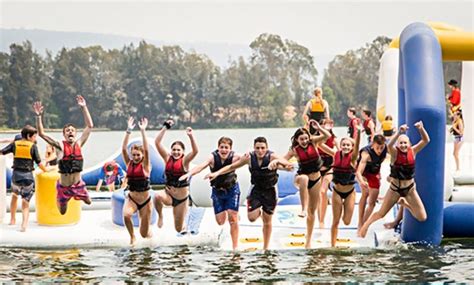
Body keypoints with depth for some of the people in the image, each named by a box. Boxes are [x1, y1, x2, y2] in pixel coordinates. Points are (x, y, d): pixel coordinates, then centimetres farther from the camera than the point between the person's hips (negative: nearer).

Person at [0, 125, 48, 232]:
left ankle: (13, 219, 31)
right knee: (26, 202, 4)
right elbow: (39, 162, -3)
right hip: (28, 176, -2)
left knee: (14, 195, 31)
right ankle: (24, 224, -17)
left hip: (16, 175, 2)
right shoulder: (33, 146, -2)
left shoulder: (14, 144, 3)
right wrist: (46, 170, 12)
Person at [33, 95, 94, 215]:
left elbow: (90, 126, -6)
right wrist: (39, 116, -30)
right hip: (64, 186, -2)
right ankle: (59, 199, 45)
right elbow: (41, 133, -20)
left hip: (78, 184, 2)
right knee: (62, 212, 13)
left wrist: (84, 107, -12)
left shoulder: (78, 144, -6)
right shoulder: (60, 146, -14)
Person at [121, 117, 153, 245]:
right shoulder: (129, 164, -1)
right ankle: (132, 236, -6)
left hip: (145, 201, -1)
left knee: (145, 234, 2)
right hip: (131, 199, 1)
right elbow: (123, 149, -12)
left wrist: (143, 131, -26)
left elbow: (146, 150, -21)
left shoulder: (145, 165, -7)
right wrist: (129, 130, -21)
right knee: (126, 215, -34)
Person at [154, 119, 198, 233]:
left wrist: (191, 136, -37)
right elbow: (157, 143, -9)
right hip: (168, 194, 1)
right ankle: (160, 216, -7)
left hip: (182, 197, -1)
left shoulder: (185, 161, -8)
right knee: (158, 196, -37)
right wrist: (165, 127, -15)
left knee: (179, 229, 8)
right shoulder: (167, 158, -2)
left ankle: (183, 226, 49)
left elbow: (195, 151, -27)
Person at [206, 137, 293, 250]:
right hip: (256, 189, 2)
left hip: (270, 191, -2)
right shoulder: (249, 157, -16)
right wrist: (217, 173, -14)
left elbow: (289, 166, -37)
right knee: (252, 218, -11)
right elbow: (232, 166, -4)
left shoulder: (272, 157, -24)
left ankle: (266, 247, 27)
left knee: (267, 221, 10)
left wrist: (277, 161, -55)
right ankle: (258, 212, 27)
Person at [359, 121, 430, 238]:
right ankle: (366, 225, 35)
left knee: (422, 217, 0)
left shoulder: (413, 151, -8)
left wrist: (421, 129, -35)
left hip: (410, 189, 2)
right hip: (395, 188, -2)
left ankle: (404, 203, 26)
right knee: (381, 214, 4)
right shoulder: (395, 153, -15)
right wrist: (399, 132, -52)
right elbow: (389, 145, -38)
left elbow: (426, 141, -16)